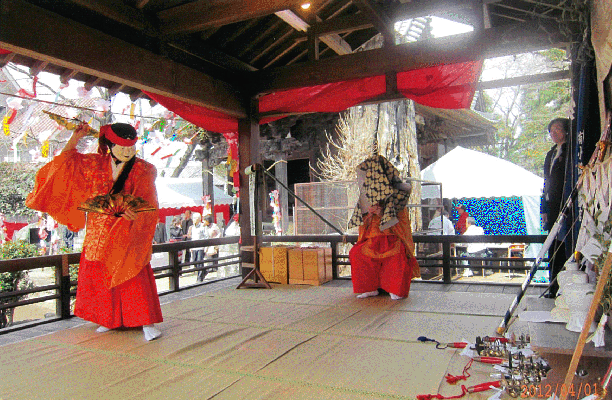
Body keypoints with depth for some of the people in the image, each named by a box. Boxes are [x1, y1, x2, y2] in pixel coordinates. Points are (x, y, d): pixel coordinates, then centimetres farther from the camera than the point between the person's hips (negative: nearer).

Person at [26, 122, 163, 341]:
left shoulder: (143, 170, -4)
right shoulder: (95, 164, 6)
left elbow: (147, 204, -10)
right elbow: (68, 161, 18)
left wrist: (136, 214, -31)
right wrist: (75, 138, 6)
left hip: (128, 231, -4)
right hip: (98, 233, 4)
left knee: (135, 276, -8)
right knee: (99, 276, 9)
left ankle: (146, 322, -1)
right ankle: (109, 320, 26)